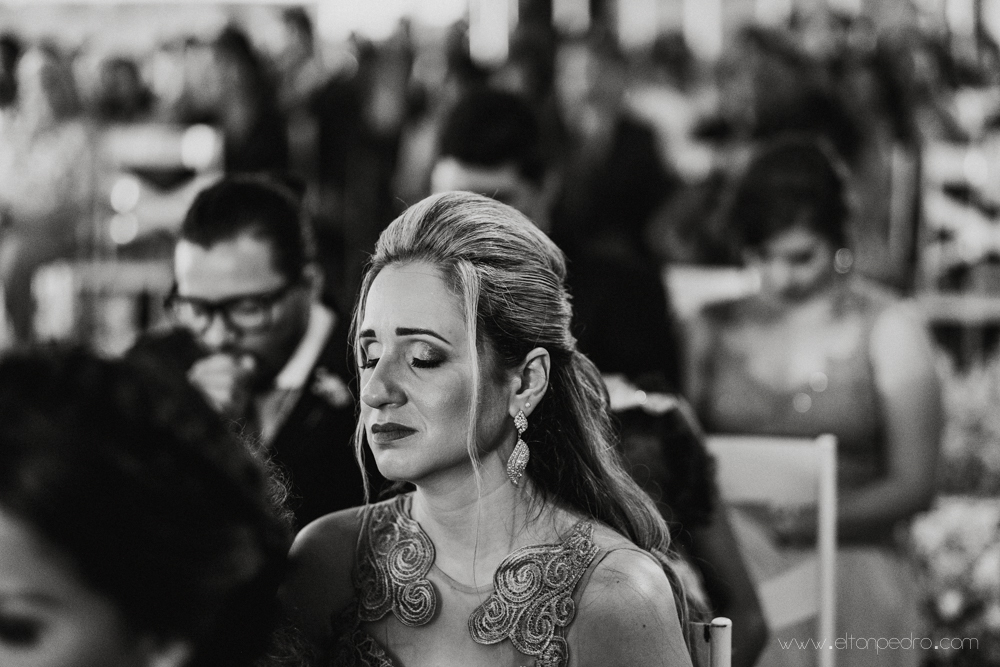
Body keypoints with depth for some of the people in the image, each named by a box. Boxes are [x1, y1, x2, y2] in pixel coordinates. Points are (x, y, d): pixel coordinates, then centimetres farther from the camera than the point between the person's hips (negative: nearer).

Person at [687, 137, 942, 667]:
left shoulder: (887, 330, 5)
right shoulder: (715, 330, 14)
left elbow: (913, 484, 0)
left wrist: (802, 523, -14)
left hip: (848, 558, -3)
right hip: (731, 549, 3)